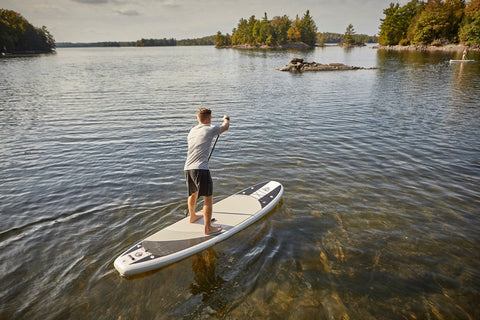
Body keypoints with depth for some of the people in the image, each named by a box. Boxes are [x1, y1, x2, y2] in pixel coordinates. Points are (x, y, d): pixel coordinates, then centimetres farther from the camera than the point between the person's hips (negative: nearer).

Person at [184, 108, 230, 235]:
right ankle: (208, 228, 3)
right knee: (208, 198, 1)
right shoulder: (211, 129, 0)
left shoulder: (192, 131, 17)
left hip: (187, 168, 8)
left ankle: (192, 216, 47)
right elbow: (225, 127, 19)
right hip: (201, 169, -7)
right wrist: (226, 119, 40)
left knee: (193, 194, 27)